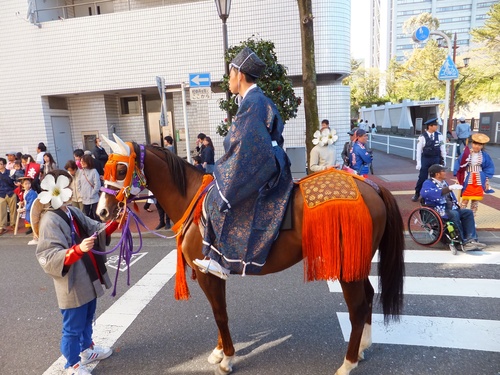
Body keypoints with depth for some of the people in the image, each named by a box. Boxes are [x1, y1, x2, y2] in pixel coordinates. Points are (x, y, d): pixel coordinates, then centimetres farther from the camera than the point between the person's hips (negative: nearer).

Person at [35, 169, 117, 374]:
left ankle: (87, 349, 49)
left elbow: (95, 230, 10)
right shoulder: (50, 221, -21)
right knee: (73, 327, 11)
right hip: (72, 285, -8)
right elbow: (48, 258, -25)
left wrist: (114, 223, -7)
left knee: (87, 319, 27)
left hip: (88, 280, 8)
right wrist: (78, 249, -39)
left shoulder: (73, 212, 3)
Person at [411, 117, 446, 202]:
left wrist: (444, 160, 7)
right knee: (422, 178, 3)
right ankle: (417, 194, 18)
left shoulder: (439, 135, -3)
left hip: (436, 159, 3)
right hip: (425, 159, -3)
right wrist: (418, 163, -9)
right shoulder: (422, 137, -12)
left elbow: (442, 148, 5)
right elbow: (419, 150, -8)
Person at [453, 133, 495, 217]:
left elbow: (489, 167, 9)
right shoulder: (466, 153, -8)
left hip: (479, 180, 3)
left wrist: (487, 179, 5)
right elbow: (459, 164, -3)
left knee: (476, 200, 8)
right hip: (468, 180, -3)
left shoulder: (484, 155, 1)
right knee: (465, 199, -4)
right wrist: (458, 177, -5)